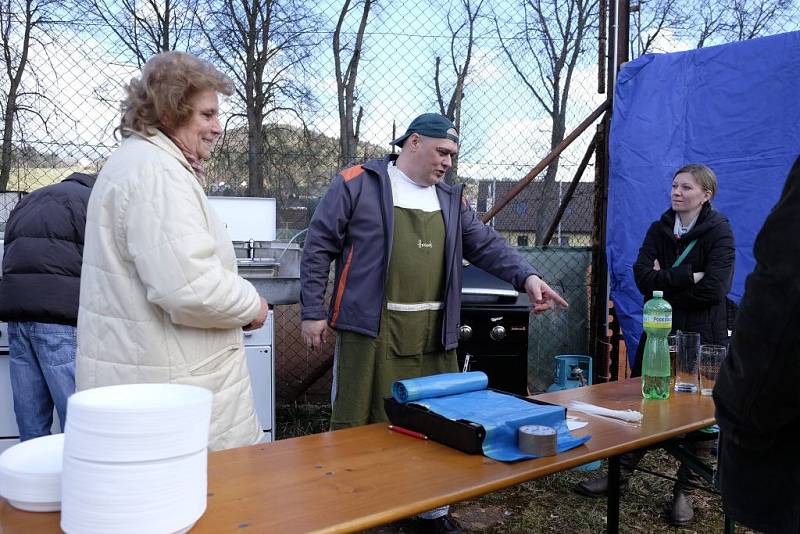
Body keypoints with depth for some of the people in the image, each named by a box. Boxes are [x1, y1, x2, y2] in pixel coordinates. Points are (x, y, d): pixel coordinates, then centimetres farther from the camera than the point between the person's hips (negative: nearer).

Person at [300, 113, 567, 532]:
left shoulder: (451, 199, 16)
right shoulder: (357, 184, -1)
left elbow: (487, 245, 12)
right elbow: (318, 248, -1)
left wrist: (526, 276, -4)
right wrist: (312, 312, -5)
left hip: (432, 335, 5)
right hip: (371, 331, -5)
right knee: (358, 425, 2)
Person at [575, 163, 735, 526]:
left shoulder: (719, 231, -7)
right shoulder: (659, 230, 6)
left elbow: (714, 289, -19)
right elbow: (642, 276, -8)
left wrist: (664, 280, -12)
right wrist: (688, 277, -18)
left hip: (701, 336, -4)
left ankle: (685, 491, 21)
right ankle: (621, 473, 20)